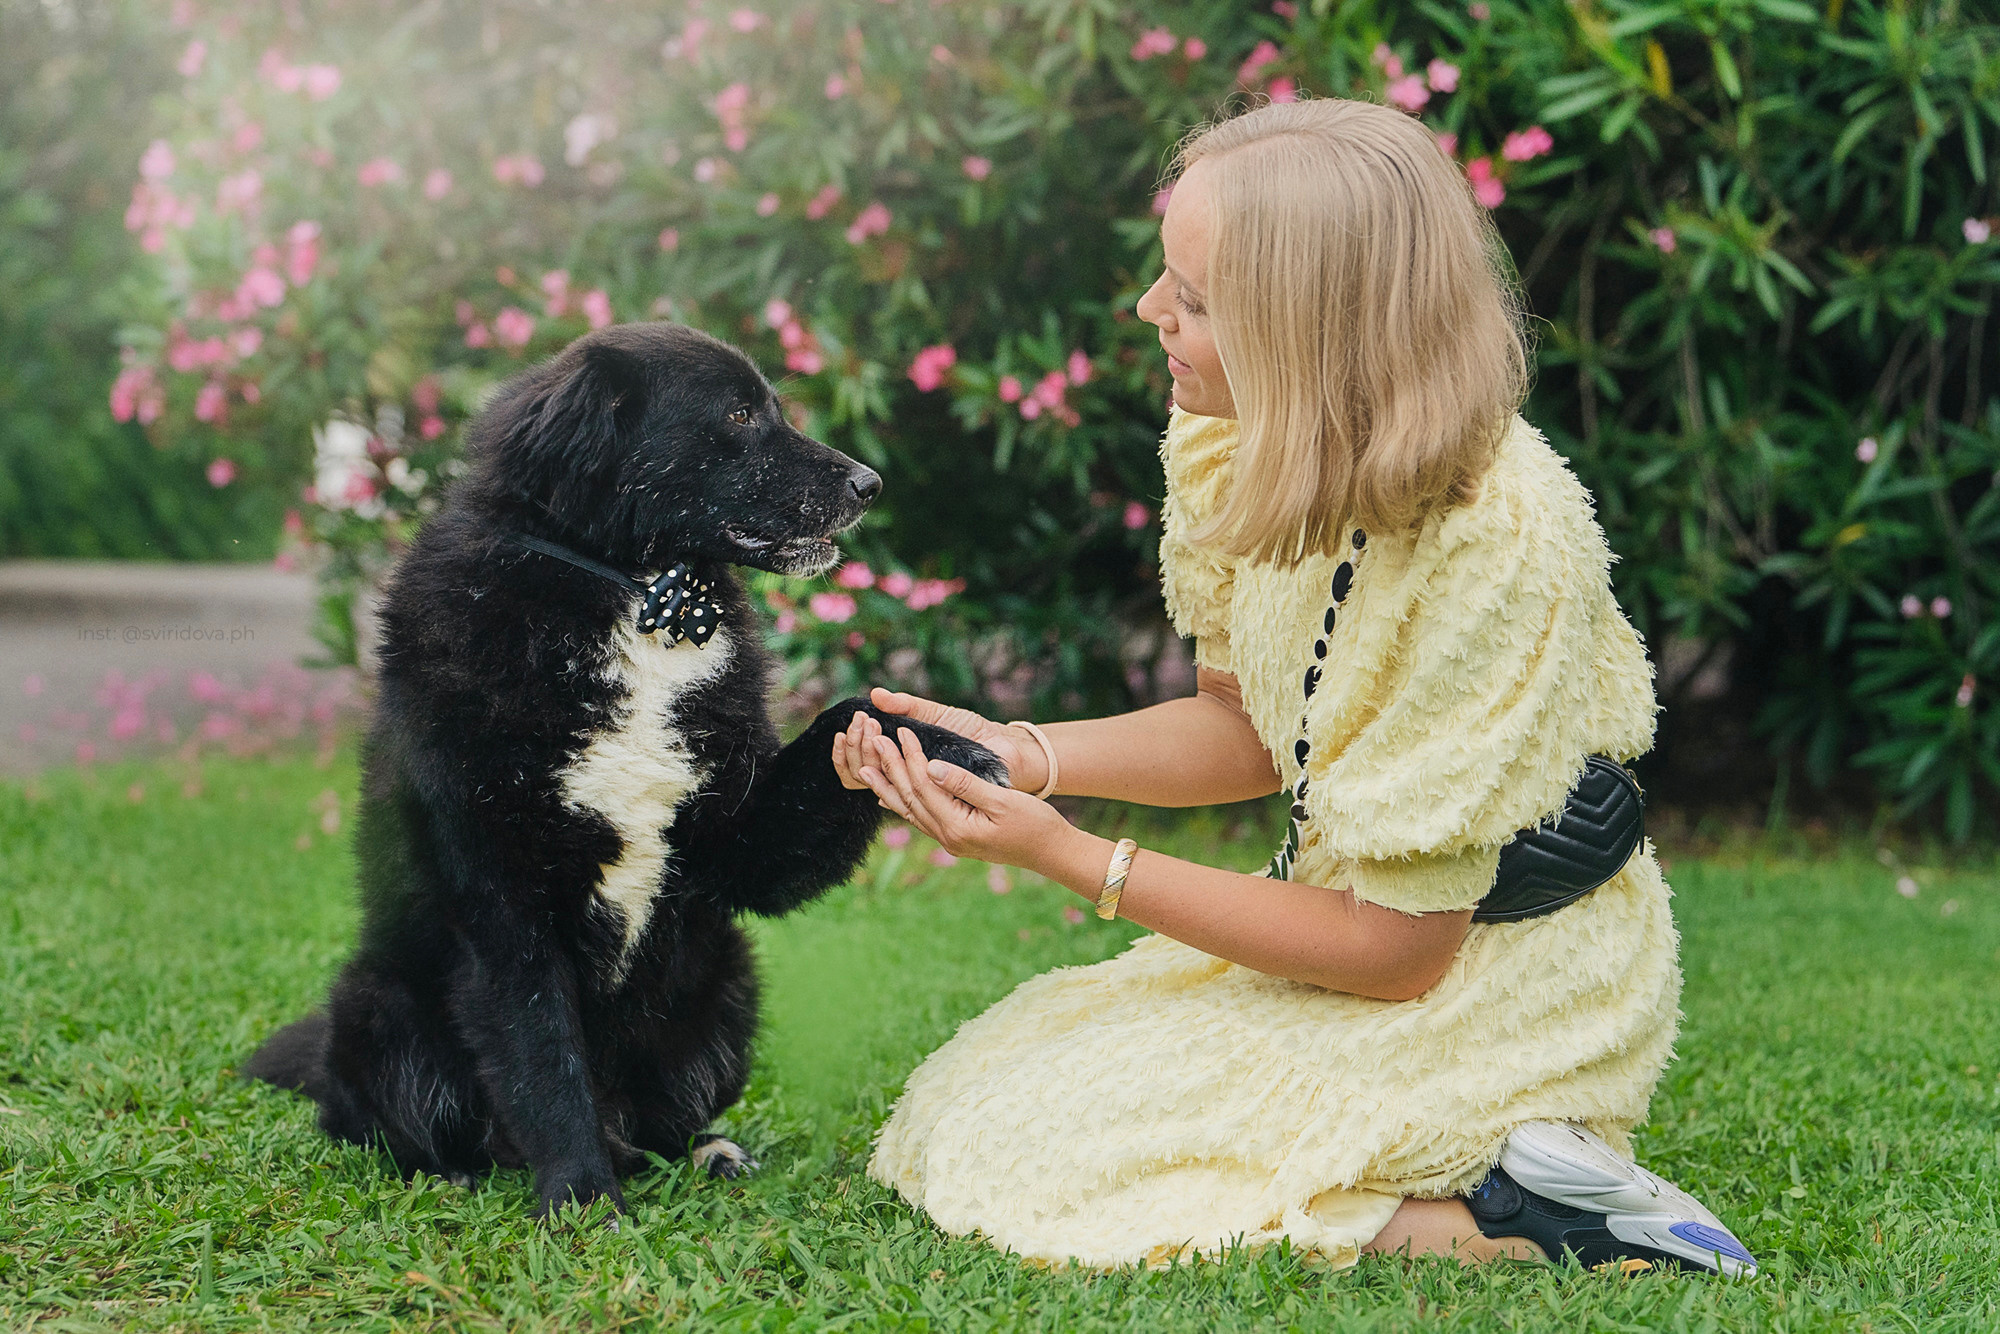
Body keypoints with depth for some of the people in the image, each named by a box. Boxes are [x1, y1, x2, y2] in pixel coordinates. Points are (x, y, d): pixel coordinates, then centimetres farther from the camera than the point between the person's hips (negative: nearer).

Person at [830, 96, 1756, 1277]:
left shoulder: (1496, 548, -28)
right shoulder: (1245, 447, -5)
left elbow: (1394, 949, -22)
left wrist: (1068, 856, -20)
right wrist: (1027, 755, -5)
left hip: (1494, 993, -9)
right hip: (1361, 911, 9)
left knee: (1032, 1164, -13)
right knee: (964, 1103, 10)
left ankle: (1509, 1210, -9)